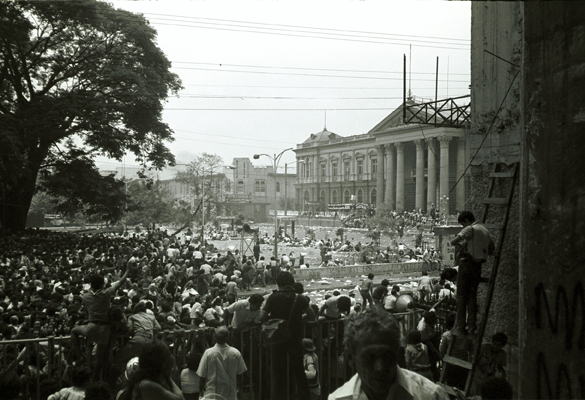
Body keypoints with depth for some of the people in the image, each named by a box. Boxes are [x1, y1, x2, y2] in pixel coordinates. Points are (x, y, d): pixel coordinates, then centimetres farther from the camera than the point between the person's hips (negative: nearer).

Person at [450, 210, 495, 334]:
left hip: (466, 263, -7)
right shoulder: (485, 231, 14)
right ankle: (472, 326, 8)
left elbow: (453, 242, -19)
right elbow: (492, 250, 22)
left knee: (461, 296, 0)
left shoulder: (470, 229, -9)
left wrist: (460, 245, 2)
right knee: (472, 296, 11)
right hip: (478, 265, 7)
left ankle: (461, 325, 0)